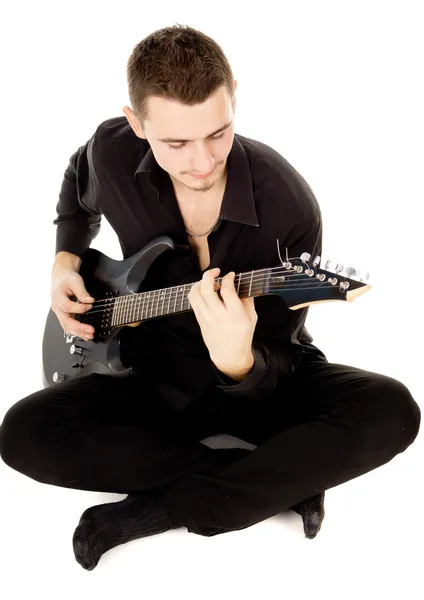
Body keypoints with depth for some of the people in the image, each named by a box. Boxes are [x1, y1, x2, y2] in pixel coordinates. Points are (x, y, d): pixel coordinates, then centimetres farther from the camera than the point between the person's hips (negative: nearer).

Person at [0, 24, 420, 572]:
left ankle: (156, 509, -22)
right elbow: (80, 188, 16)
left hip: (261, 377, -2)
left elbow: (277, 358, -19)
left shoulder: (288, 207, -24)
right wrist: (65, 259, 0)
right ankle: (282, 480, -19)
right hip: (159, 376, 3)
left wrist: (239, 363, -42)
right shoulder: (113, 152, -12)